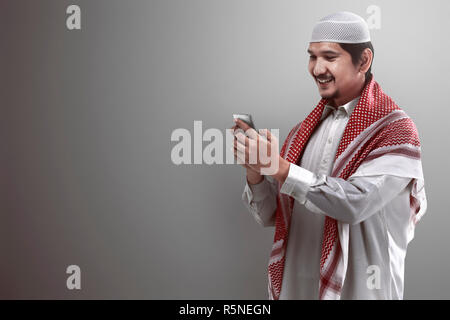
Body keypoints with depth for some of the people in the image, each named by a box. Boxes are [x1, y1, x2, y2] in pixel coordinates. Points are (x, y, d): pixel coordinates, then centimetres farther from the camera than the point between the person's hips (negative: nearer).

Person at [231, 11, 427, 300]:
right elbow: (270, 216, 4)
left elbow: (356, 202, -24)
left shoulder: (396, 131, -11)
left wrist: (279, 167, -27)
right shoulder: (304, 132, 3)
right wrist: (255, 172, -14)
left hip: (357, 289, -4)